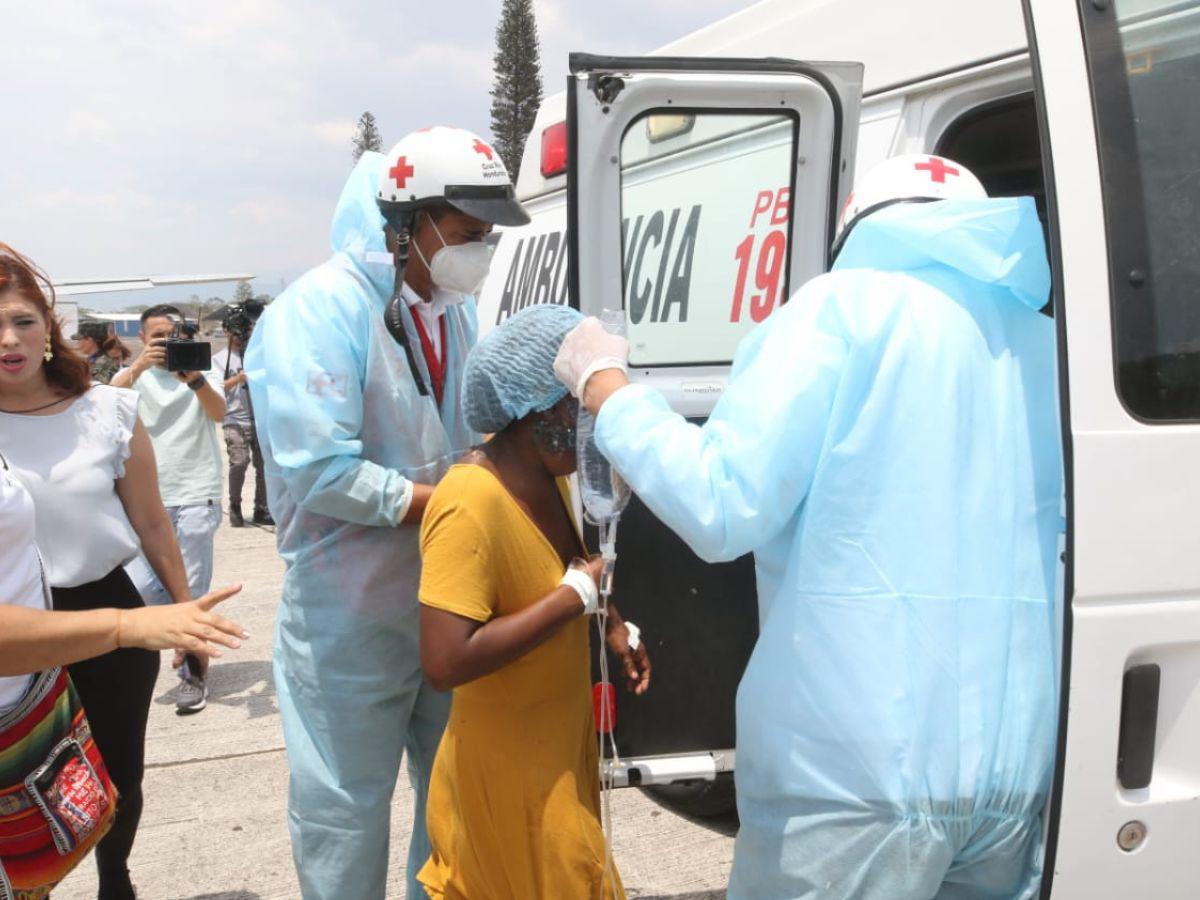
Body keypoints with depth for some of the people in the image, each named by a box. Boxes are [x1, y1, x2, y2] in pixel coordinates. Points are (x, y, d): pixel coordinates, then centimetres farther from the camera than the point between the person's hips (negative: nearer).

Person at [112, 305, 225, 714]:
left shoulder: (202, 371, 4)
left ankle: (194, 673, 13)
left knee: (192, 592, 0)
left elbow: (219, 412, -16)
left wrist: (194, 380, -35)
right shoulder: (132, 375, 9)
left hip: (196, 497, -2)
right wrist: (139, 367, -28)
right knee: (139, 587, -4)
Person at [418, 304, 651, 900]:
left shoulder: (549, 473, -2)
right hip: (507, 765, -8)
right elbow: (445, 663, -36)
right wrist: (578, 597, -29)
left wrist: (610, 625, 4)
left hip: (559, 744, 9)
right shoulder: (471, 504, -29)